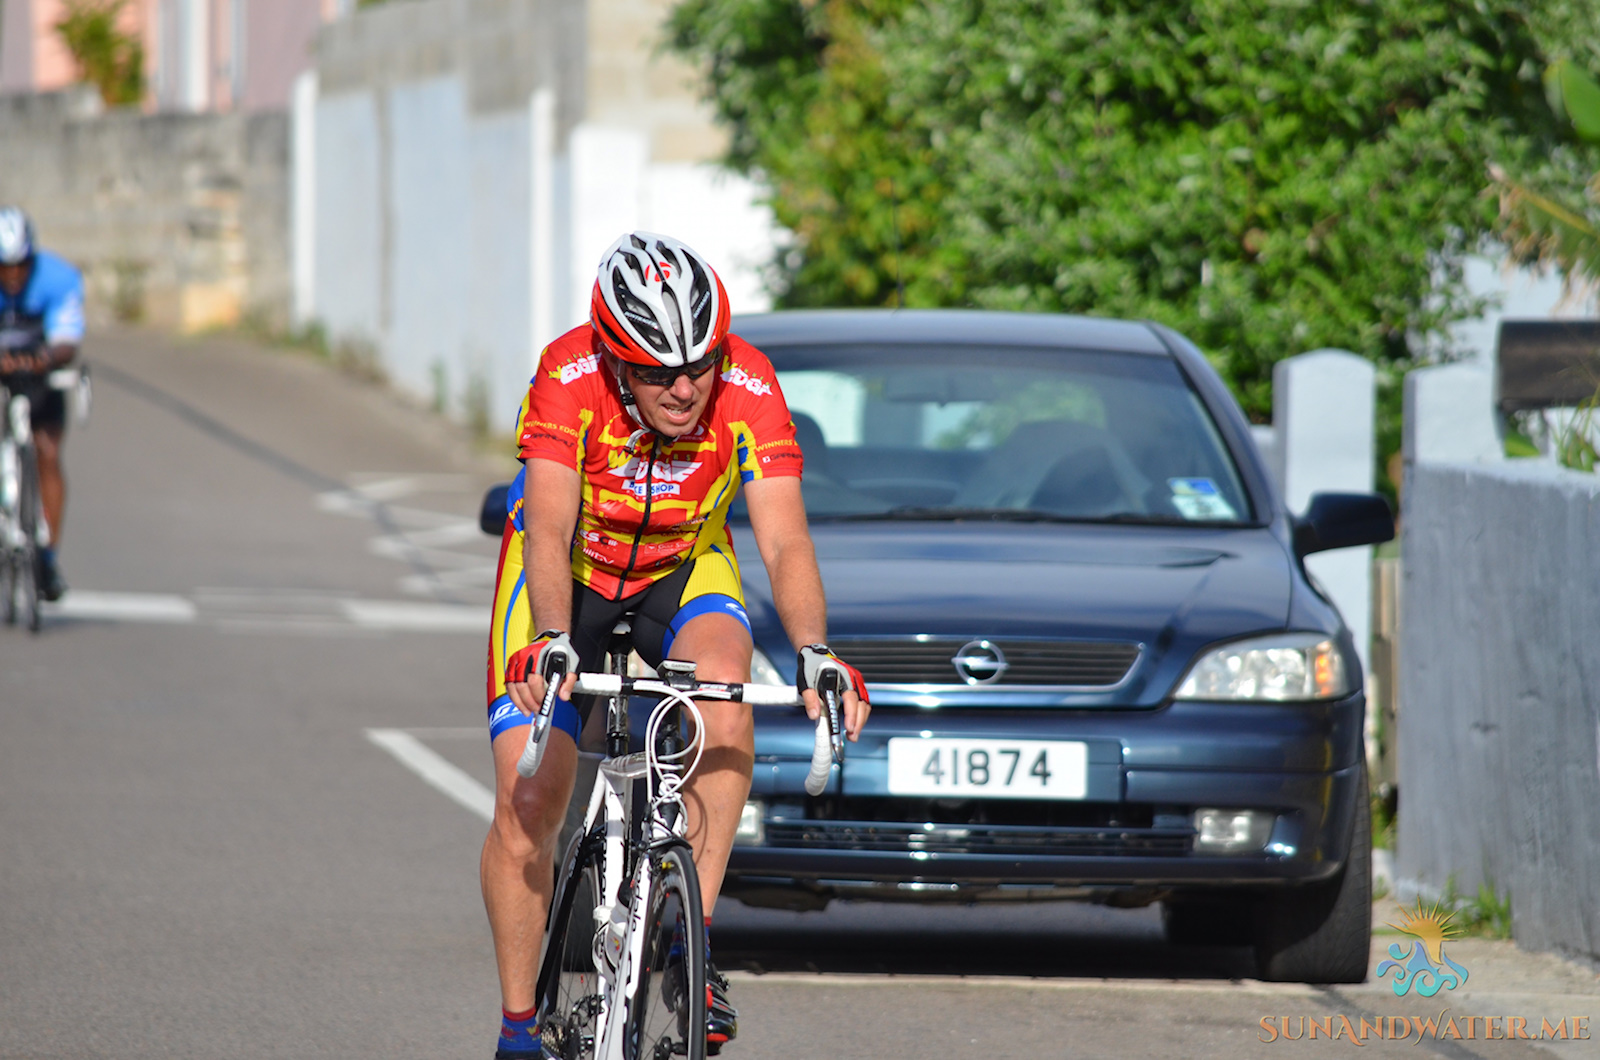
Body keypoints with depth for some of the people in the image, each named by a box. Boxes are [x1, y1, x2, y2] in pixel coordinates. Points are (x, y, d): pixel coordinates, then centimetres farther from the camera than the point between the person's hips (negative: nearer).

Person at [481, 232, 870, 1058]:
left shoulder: (748, 388, -28)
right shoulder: (570, 378, -32)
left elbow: (783, 541, -32)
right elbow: (548, 530, -38)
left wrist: (814, 652, -49)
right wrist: (552, 641, -55)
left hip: (683, 571, 1)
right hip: (570, 571, -1)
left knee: (724, 701, -32)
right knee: (526, 804, -10)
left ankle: (694, 939, -24)